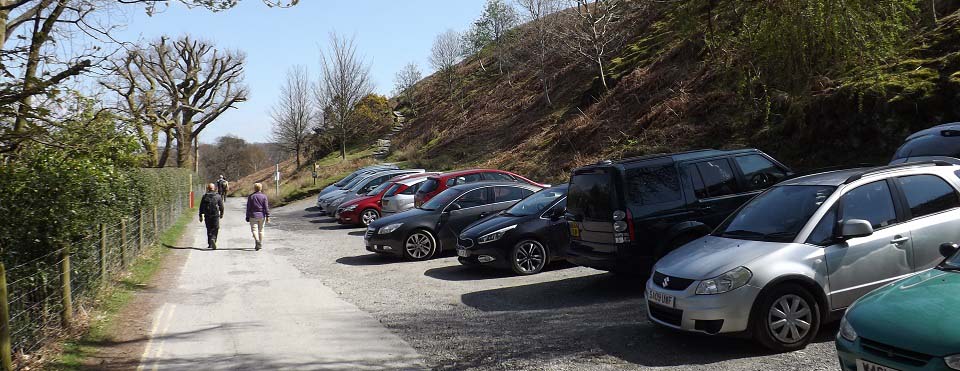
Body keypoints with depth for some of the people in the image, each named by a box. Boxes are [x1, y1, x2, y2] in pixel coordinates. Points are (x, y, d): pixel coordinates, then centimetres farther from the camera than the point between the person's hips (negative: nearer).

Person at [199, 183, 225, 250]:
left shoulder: (205, 196, 2)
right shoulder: (218, 196, -2)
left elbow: (201, 207, 3)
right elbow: (221, 206, 2)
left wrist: (201, 216, 9)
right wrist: (221, 214, 16)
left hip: (207, 216, 2)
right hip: (216, 215, -2)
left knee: (209, 229, 13)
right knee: (215, 229, 1)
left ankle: (210, 244, 16)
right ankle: (213, 239, -24)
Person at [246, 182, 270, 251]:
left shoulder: (251, 196, -2)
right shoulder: (264, 196, -1)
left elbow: (248, 208, 0)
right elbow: (266, 207, -5)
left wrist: (247, 217, 7)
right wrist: (268, 216, -3)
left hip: (253, 215, -2)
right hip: (262, 215, 2)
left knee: (254, 229, -3)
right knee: (261, 230, 12)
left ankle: (257, 240, -28)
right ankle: (260, 244, 17)